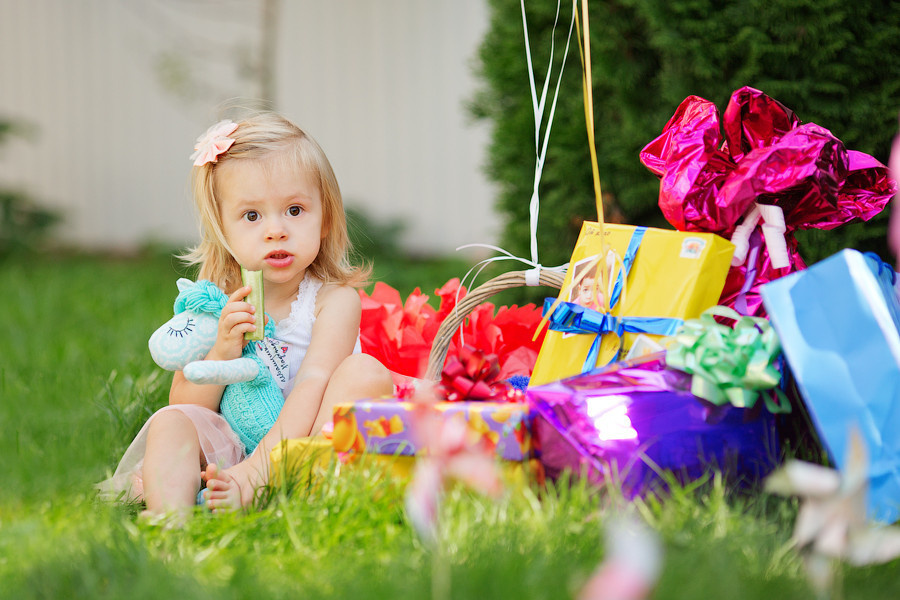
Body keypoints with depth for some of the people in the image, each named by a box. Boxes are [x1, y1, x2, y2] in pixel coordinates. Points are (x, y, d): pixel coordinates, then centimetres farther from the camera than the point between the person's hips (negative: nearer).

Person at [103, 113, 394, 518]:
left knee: (364, 372, -25)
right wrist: (222, 351, -19)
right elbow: (184, 406, 1)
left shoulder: (334, 299, -6)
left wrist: (255, 470, -34)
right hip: (230, 449, 3)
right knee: (170, 424, -20)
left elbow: (312, 386, -20)